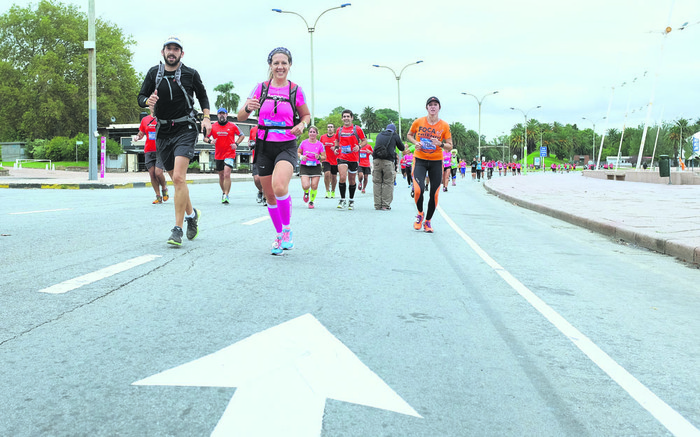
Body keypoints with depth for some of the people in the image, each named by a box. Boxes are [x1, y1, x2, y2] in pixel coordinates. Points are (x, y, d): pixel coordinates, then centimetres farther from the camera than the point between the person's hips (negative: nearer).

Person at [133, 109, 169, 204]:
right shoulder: (144, 120, 10)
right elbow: (141, 134, 19)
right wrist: (137, 137, -2)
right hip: (148, 151, 4)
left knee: (158, 172, -16)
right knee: (152, 174, 0)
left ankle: (164, 188, 13)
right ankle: (158, 196, 9)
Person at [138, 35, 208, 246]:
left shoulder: (191, 74, 1)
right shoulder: (154, 73, 6)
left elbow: (202, 96, 15)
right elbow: (141, 97, 7)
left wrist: (206, 118, 2)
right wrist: (148, 100, -16)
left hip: (185, 129, -4)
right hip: (163, 132, 4)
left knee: (178, 177, -19)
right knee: (176, 179, 12)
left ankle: (178, 229, -17)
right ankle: (192, 214, 36)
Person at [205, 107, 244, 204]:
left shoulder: (232, 126, 1)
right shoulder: (213, 127, 5)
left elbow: (242, 135, 12)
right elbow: (205, 137, 12)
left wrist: (236, 144, -4)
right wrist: (210, 141, -10)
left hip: (230, 154, -3)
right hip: (218, 155, 3)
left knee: (227, 174, -18)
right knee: (221, 176, 13)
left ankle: (226, 196, -18)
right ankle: (224, 192, 33)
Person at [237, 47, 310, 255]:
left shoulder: (296, 90, 0)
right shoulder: (261, 88, 2)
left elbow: (306, 115, 15)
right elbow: (241, 117, 2)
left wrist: (302, 125, -8)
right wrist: (248, 108, -21)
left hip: (287, 146, -3)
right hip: (264, 146, 3)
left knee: (279, 186, -28)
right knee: (269, 195, 8)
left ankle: (287, 228, -4)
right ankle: (279, 236, 28)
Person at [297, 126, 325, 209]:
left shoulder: (320, 144, 0)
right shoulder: (304, 143, 0)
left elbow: (324, 157, 4)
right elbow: (298, 152, 12)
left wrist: (319, 157, -17)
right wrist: (301, 157, -8)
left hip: (316, 167, 1)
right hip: (304, 167, -1)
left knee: (314, 186, -4)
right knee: (305, 186, -15)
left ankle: (311, 201, 19)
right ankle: (306, 192, 23)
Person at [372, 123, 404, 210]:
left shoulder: (379, 135, 23)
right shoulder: (394, 135, 12)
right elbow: (402, 148, 19)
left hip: (377, 160, 4)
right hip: (388, 161, -4)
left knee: (377, 182, 8)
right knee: (388, 183, 2)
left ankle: (377, 205, 7)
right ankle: (385, 205, -1)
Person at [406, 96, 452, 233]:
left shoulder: (444, 125, -3)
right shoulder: (418, 122, -2)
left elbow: (450, 147, 1)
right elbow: (409, 135, 16)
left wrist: (440, 144, -20)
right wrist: (415, 142, -5)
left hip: (436, 162, 1)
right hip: (420, 160, -1)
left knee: (434, 194, 1)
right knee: (418, 189, -19)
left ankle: (428, 221, 21)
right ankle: (420, 214, 10)